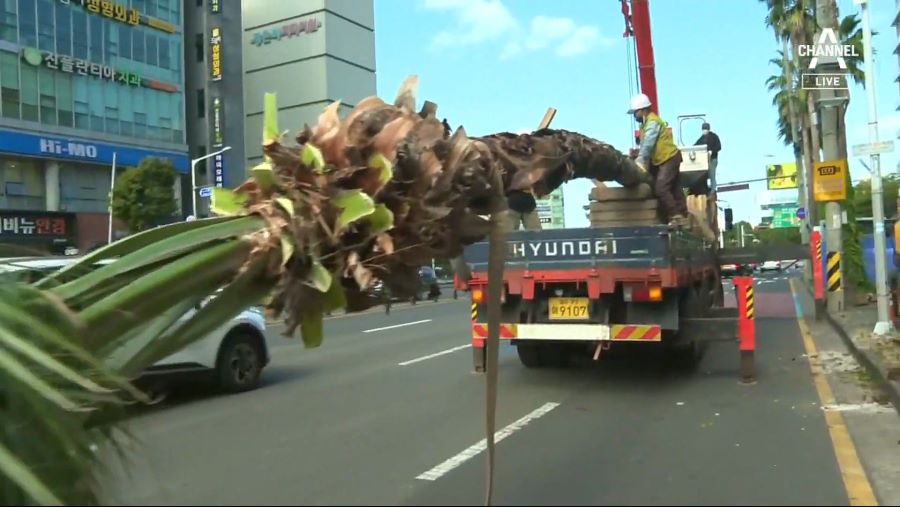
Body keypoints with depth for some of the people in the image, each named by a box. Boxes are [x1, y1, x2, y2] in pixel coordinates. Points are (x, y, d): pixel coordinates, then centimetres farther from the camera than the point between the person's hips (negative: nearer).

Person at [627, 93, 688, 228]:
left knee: (660, 188, -17)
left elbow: (648, 144, -28)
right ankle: (682, 216, 18)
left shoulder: (652, 122, -17)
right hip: (663, 160, 10)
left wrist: (639, 161, -34)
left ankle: (675, 217, -14)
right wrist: (638, 152, -8)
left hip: (669, 158, -10)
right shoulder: (646, 123, 14)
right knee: (675, 189, 12)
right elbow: (647, 144, 9)